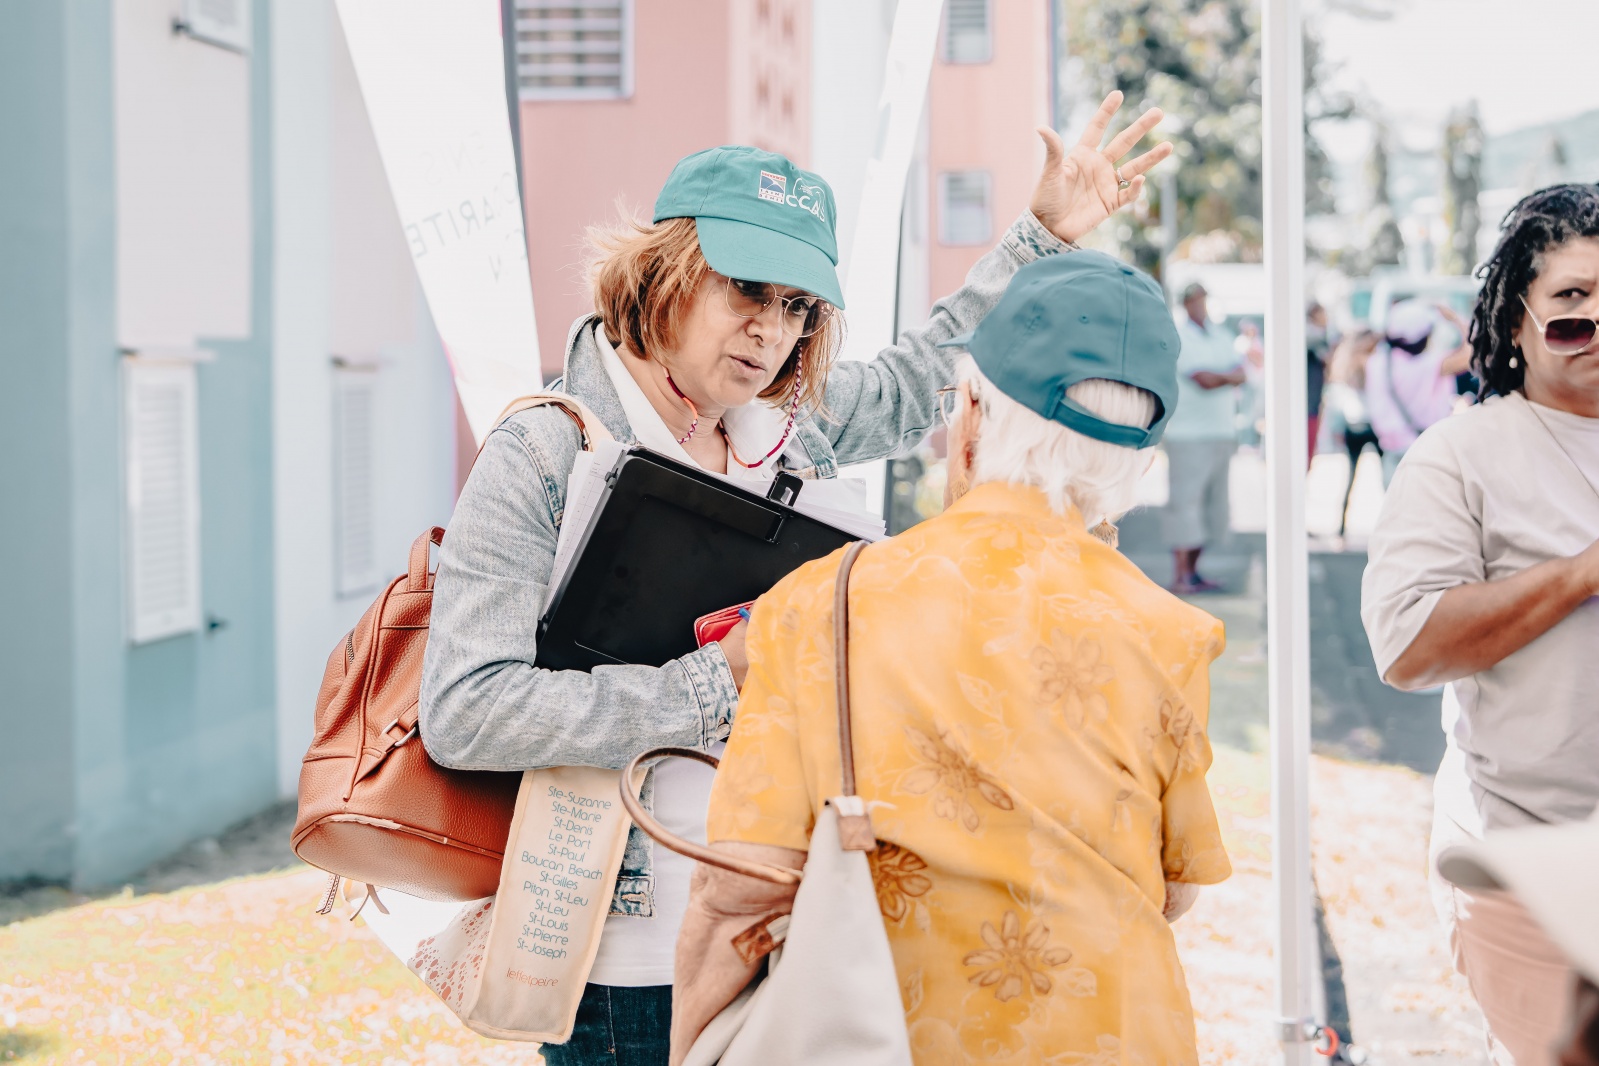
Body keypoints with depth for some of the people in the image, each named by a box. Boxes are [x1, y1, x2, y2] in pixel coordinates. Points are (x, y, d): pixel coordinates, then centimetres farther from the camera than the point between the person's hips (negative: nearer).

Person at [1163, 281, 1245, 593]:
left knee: (1214, 505, 9)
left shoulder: (1222, 334, 17)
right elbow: (1205, 379, -16)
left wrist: (1217, 377, -14)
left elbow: (1240, 374, 3)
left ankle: (1192, 572, 16)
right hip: (1188, 435, -8)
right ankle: (1180, 577, -10)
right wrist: (1228, 376, 1)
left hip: (1223, 432, 8)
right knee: (1185, 502, -10)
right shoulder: (1177, 336, -6)